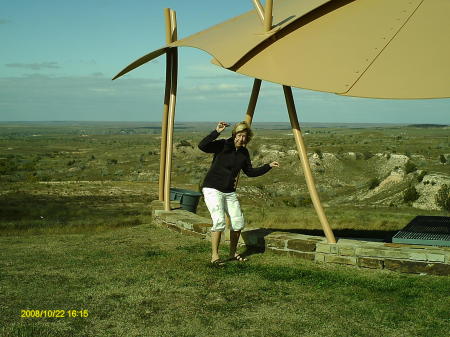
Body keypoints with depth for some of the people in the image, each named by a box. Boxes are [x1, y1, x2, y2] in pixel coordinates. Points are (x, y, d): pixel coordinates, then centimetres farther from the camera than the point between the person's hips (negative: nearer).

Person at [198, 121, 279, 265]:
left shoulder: (244, 153, 7)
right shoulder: (222, 145, -12)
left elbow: (250, 172, 16)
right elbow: (202, 146, -26)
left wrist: (268, 166, 9)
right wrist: (216, 132, -33)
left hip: (230, 192, 7)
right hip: (212, 189, -7)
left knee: (238, 223, 8)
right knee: (219, 221, -20)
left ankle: (233, 253, 27)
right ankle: (214, 256, -10)